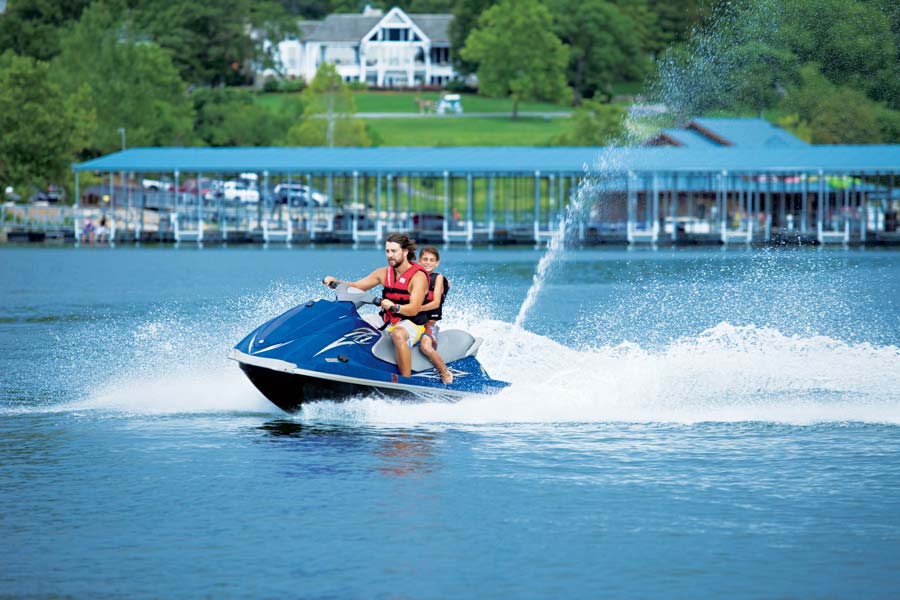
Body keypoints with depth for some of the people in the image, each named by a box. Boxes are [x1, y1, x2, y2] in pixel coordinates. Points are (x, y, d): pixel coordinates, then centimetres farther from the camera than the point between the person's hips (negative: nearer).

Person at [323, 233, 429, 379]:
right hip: (387, 322, 7)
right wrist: (335, 282, -5)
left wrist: (394, 307, -42)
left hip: (412, 324, -7)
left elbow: (414, 309, -23)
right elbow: (356, 286, 12)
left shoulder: (418, 276, -12)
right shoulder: (384, 273, 9)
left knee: (398, 334, -43)